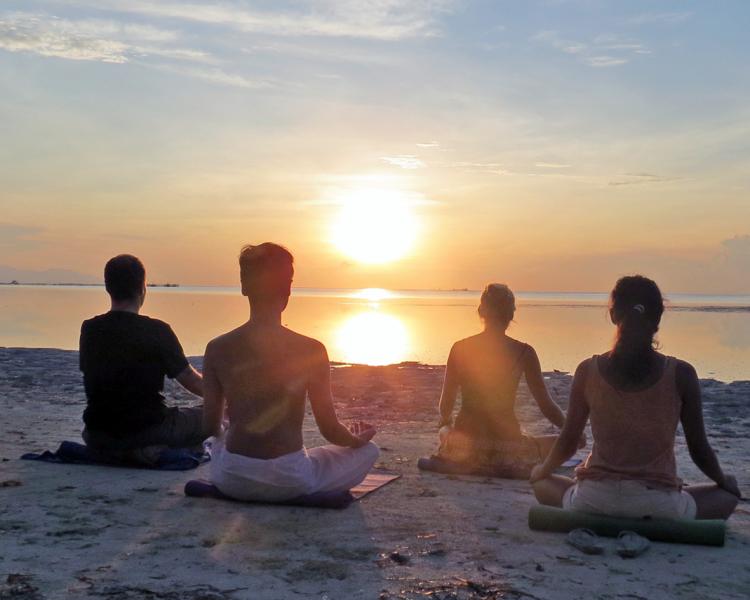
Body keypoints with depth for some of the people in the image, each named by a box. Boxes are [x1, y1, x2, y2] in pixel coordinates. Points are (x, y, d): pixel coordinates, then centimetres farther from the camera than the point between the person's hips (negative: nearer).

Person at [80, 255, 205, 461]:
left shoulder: (89, 330, -3)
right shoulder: (157, 331, -15)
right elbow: (191, 381, -5)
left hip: (98, 440, 5)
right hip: (148, 433, -4)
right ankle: (148, 449, 7)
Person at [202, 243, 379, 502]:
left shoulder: (217, 349, -8)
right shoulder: (311, 351, -15)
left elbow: (211, 426, 1)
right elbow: (330, 430, -8)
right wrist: (359, 439, 15)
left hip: (231, 479, 4)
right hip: (289, 480, -4)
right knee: (368, 451, 18)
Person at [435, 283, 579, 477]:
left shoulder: (460, 348, -3)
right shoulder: (524, 353, -9)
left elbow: (446, 405, 6)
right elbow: (547, 406, -3)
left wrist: (445, 424, 30)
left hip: (464, 449, 5)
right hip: (506, 451, -5)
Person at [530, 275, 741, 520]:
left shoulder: (588, 371, -3)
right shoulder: (681, 375, -6)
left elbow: (567, 443, 5)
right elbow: (699, 449, 3)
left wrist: (543, 470, 27)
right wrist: (725, 481, 25)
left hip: (595, 501, 1)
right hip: (657, 504, -1)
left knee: (542, 484, 32)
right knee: (727, 495, 27)